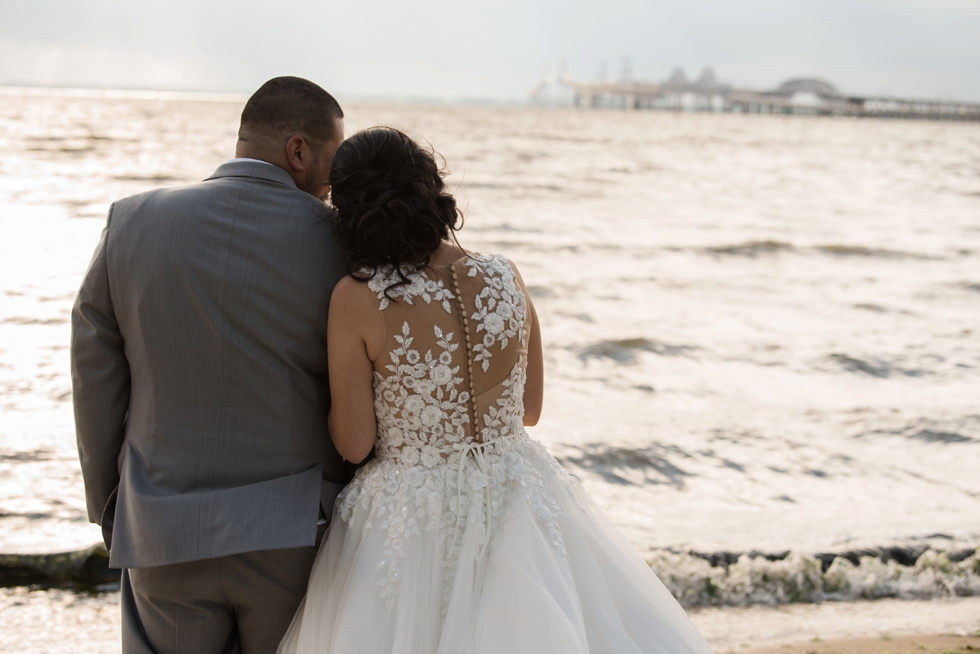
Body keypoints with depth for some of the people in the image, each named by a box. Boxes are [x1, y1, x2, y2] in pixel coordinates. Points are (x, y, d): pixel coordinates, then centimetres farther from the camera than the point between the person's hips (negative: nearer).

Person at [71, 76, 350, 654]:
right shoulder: (340, 240, -9)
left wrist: (109, 509, 13)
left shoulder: (131, 222, -4)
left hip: (165, 537, 1)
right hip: (295, 534, -1)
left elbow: (96, 383, 1)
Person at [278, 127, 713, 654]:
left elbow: (353, 443, -9)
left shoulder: (357, 299, -15)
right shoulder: (506, 278, -5)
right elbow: (530, 408, 7)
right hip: (516, 504, 3)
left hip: (409, 521, -3)